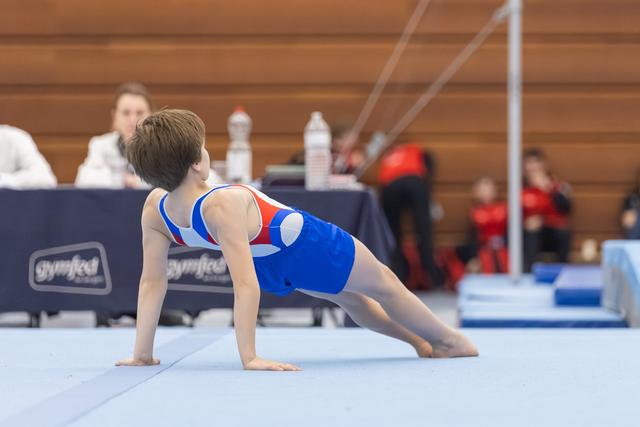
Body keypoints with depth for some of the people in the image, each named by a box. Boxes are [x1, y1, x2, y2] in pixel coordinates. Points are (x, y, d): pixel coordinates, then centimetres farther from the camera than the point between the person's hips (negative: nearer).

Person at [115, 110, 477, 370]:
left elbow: (152, 282, -18)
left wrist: (142, 353, -14)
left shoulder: (155, 209, -21)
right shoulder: (224, 205, -41)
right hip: (305, 245, -8)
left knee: (346, 294, 32)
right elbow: (245, 286, -43)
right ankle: (449, 340, 41)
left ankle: (420, 340, 49)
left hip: (269, 265, 8)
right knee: (383, 284, 20)